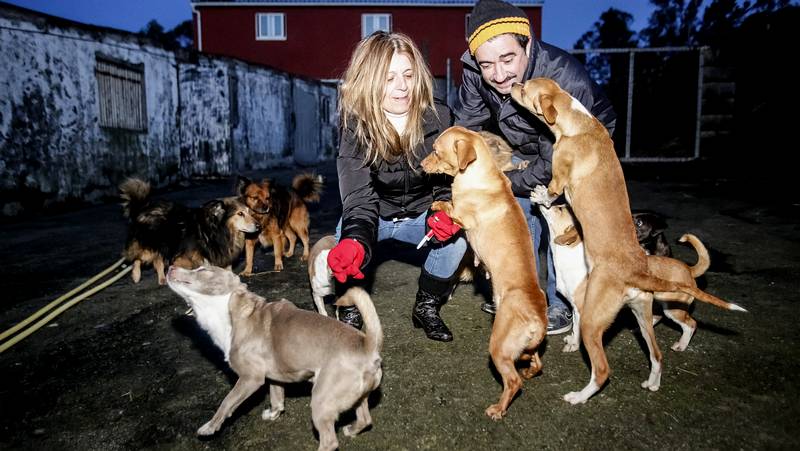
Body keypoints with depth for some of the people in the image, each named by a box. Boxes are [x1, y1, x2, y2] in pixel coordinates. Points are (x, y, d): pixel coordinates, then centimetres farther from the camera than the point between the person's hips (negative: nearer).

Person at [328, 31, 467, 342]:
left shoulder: (438, 118, -17)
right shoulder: (356, 127, -23)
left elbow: (449, 181, -9)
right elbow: (360, 199, -31)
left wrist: (447, 213, -33)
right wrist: (355, 240, -54)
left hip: (422, 214, 2)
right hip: (373, 215, -1)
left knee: (455, 235, -27)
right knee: (344, 252, -31)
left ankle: (427, 307, -2)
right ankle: (350, 313, -1)